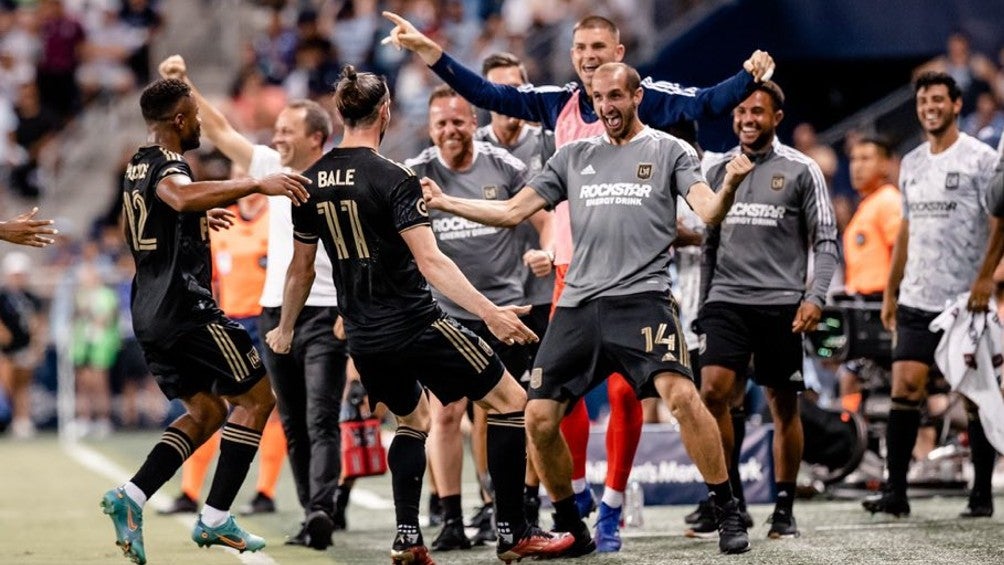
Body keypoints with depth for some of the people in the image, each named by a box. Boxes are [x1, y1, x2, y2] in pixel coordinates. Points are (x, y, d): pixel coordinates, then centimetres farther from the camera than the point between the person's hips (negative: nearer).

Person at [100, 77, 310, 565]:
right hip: (185, 307, -10)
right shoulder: (165, 165, -13)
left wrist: (196, 223, 43)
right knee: (257, 398, 0)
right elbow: (182, 196, -40)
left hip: (149, 313, 10)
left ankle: (130, 495, 0)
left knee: (207, 411, 16)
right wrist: (255, 184, -44)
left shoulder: (137, 167, 16)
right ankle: (215, 519, -4)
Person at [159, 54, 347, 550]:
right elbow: (221, 131, 12)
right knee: (293, 426, 7)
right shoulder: (272, 167, 9)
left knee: (321, 421, -14)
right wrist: (184, 87, 6)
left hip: (325, 315, -7)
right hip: (276, 313, 7)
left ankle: (322, 509, -24)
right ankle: (312, 518, 11)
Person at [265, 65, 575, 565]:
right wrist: (491, 313, -27)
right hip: (415, 325, -7)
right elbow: (430, 263, -23)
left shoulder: (312, 182, 4)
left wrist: (286, 328, 29)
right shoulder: (394, 178, -15)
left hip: (364, 337, 7)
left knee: (413, 421, 27)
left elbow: (301, 268, 14)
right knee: (510, 401, 4)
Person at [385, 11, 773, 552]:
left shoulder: (644, 98, -2)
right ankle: (576, 493, 25)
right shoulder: (557, 102, 9)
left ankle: (611, 508, 5)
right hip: (572, 266, 4)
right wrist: (427, 49, 10)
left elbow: (704, 103, -15)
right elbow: (486, 94, 13)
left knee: (624, 389, -6)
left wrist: (748, 77, -33)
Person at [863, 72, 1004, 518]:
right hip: (916, 299, 5)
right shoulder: (911, 163, 15)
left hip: (966, 299, -5)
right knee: (904, 387, -4)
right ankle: (895, 491, -3)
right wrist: (890, 291, 17)